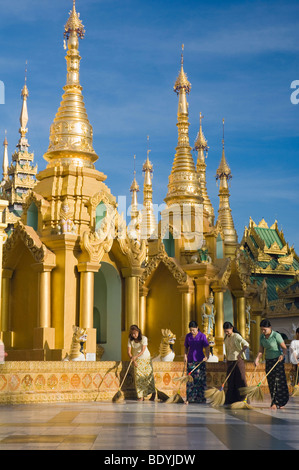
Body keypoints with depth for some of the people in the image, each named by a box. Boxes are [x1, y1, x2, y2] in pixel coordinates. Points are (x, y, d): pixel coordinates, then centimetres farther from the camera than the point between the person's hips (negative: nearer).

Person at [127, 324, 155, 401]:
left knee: (148, 376, 1)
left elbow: (143, 351, -25)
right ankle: (141, 396, -4)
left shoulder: (144, 338, -17)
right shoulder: (130, 340, -8)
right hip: (137, 361, 2)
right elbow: (129, 352, -9)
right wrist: (133, 360, -23)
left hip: (146, 359, -2)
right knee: (138, 377, -7)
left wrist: (135, 357, -39)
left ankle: (153, 393, 19)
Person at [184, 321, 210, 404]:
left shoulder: (202, 336, -4)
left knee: (200, 379, -4)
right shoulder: (188, 336, 7)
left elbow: (207, 348, -8)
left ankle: (200, 398, 2)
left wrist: (206, 356, -24)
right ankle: (189, 398, 1)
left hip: (200, 360, -3)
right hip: (190, 360, 3)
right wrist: (185, 355, 0)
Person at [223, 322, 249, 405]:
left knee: (240, 380, -7)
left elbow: (246, 344, -25)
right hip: (230, 361, 7)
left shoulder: (236, 336, -11)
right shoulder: (226, 338, 10)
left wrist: (240, 352, -35)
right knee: (230, 381, 7)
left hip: (238, 360, -7)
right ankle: (231, 400, 11)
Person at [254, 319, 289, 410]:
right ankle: (280, 403, 8)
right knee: (271, 382, 2)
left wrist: (283, 355, -35)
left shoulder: (276, 335, -13)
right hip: (268, 361, 6)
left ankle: (276, 403, -8)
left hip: (278, 360, -6)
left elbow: (284, 348, -16)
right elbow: (261, 350, 9)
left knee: (278, 380, -9)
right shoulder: (262, 337, 5)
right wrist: (257, 359, -7)